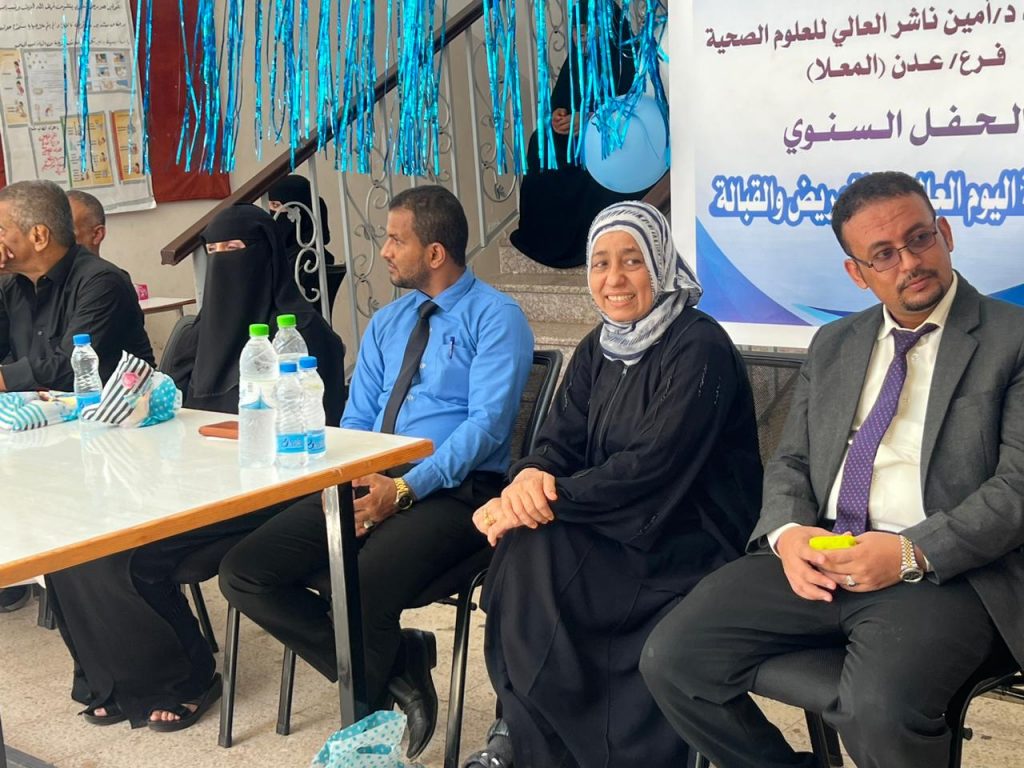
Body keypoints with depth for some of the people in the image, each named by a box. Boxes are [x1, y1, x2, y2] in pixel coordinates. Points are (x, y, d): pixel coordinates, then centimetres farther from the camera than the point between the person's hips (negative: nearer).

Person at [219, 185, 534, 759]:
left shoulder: (497, 318, -3)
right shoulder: (386, 323, 19)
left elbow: (485, 424, -14)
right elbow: (356, 419, 17)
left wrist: (404, 489, -23)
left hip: (454, 489, -7)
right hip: (367, 482, 7)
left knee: (363, 592, -34)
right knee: (244, 574, -9)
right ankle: (395, 663, -2)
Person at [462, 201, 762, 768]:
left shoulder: (699, 348, -14)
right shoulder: (597, 350, 10)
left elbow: (652, 467, -22)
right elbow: (560, 441, 4)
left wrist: (550, 499, -25)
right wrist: (530, 478, -19)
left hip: (687, 544, -6)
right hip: (619, 535, 7)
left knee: (532, 547, -24)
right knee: (520, 547, -21)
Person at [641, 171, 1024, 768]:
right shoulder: (833, 345, 19)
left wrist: (912, 553, -19)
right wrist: (788, 532, -5)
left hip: (945, 569, -5)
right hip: (816, 559, 5)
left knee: (880, 712, -34)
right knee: (672, 661, -13)